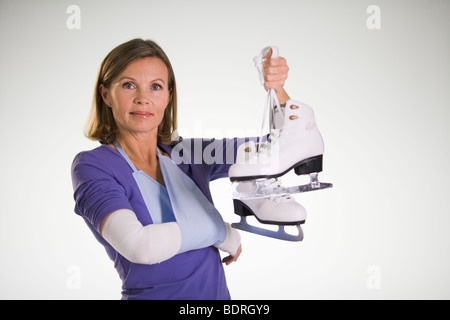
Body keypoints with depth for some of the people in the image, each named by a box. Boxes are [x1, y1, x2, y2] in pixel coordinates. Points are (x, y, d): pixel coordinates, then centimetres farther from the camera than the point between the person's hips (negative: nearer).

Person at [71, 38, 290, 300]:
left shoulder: (186, 155, 0)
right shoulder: (91, 166, -12)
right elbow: (138, 245, -27)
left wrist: (277, 89, -17)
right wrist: (221, 231, -15)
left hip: (218, 292, 5)